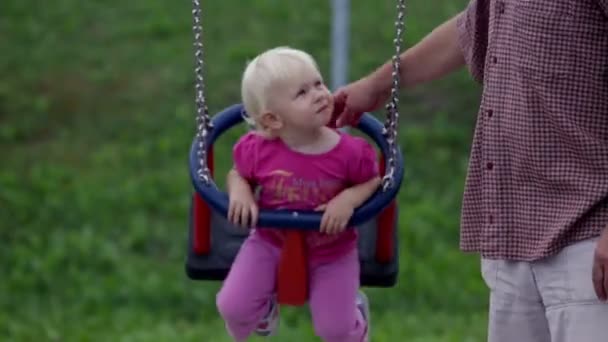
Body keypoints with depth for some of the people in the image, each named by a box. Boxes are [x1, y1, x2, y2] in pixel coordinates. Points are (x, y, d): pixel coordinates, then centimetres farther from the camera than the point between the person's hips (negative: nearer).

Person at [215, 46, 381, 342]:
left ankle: (353, 309, 34)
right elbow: (238, 174, 1)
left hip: (331, 254, -1)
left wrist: (350, 198, -25)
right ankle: (264, 306, 28)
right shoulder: (258, 151, -19)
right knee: (232, 308, -11)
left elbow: (374, 182, -5)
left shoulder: (350, 153, -22)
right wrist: (239, 192, -21)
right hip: (271, 245, 1)